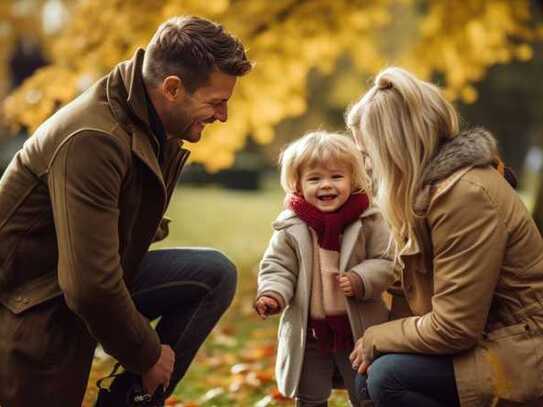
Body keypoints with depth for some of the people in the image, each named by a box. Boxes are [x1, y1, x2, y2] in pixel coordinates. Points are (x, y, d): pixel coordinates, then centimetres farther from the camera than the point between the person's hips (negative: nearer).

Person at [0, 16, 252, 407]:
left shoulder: (159, 126, -1)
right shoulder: (93, 140, -31)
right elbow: (90, 285, -32)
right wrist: (149, 355, -17)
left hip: (102, 276, 9)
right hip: (35, 304, -9)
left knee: (216, 274, -4)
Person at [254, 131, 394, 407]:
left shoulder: (367, 221, -8)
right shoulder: (290, 228, -7)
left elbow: (385, 262, -6)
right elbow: (277, 267, -4)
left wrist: (360, 281, -23)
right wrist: (272, 294, -22)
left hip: (357, 330, 0)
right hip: (309, 333, 1)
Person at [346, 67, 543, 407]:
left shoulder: (465, 195, -23)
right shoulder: (438, 184, 9)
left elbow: (452, 328, -24)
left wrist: (376, 340, -11)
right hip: (485, 337, 10)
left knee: (387, 376, -22)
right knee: (366, 378, 8)